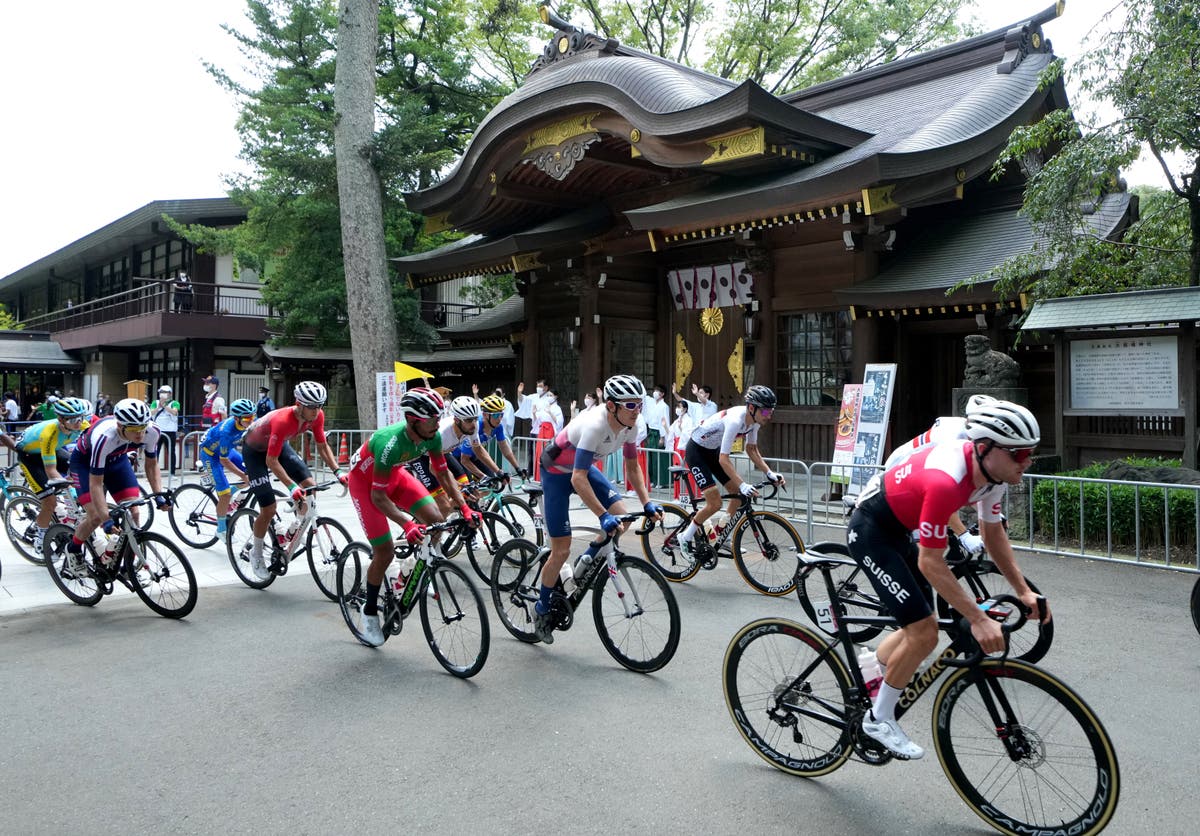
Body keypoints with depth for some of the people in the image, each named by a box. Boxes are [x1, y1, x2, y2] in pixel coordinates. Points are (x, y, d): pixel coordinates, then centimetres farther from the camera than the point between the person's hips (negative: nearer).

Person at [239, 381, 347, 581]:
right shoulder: (282, 420, -40)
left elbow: (322, 446, -8)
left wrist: (337, 471, -21)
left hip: (279, 444, 6)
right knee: (269, 509, -8)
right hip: (254, 449, -6)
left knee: (310, 485, -13)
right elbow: (271, 461, -36)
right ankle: (256, 553, 15)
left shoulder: (316, 416, -22)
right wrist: (292, 486, -44)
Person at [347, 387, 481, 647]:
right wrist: (407, 524, -46)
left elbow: (443, 473, -7)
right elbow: (378, 496, -34)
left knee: (436, 521, -15)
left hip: (394, 474, 6)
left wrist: (465, 508, -17)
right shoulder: (391, 443, -40)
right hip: (365, 481, -6)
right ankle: (368, 612, 15)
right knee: (385, 553, -8)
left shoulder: (433, 436, -21)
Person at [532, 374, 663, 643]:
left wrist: (647, 503, -11)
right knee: (561, 551, -5)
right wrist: (603, 516, -43)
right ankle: (542, 608, 17)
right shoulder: (595, 425, -37)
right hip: (556, 472, -7)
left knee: (622, 518, -12)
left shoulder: (629, 425, -14)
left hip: (584, 468, 7)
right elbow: (578, 479, -39)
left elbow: (632, 467, -1)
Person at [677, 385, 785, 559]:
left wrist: (769, 473, -7)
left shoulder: (754, 419, -10)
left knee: (738, 494, 4)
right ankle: (686, 538, 6)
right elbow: (723, 460, -36)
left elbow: (751, 449, 4)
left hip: (713, 450, 9)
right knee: (715, 503, -14)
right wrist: (743, 485, -41)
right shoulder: (735, 420, -35)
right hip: (696, 450, -9)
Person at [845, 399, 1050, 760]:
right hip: (869, 530, -9)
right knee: (924, 632, -11)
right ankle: (879, 719, 7)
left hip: (898, 530, 9)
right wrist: (978, 619, -28)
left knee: (919, 627, 14)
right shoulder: (946, 481, -36)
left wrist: (1024, 591, 3)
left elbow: (993, 533, 7)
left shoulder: (993, 470, -8)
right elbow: (930, 562, -30)